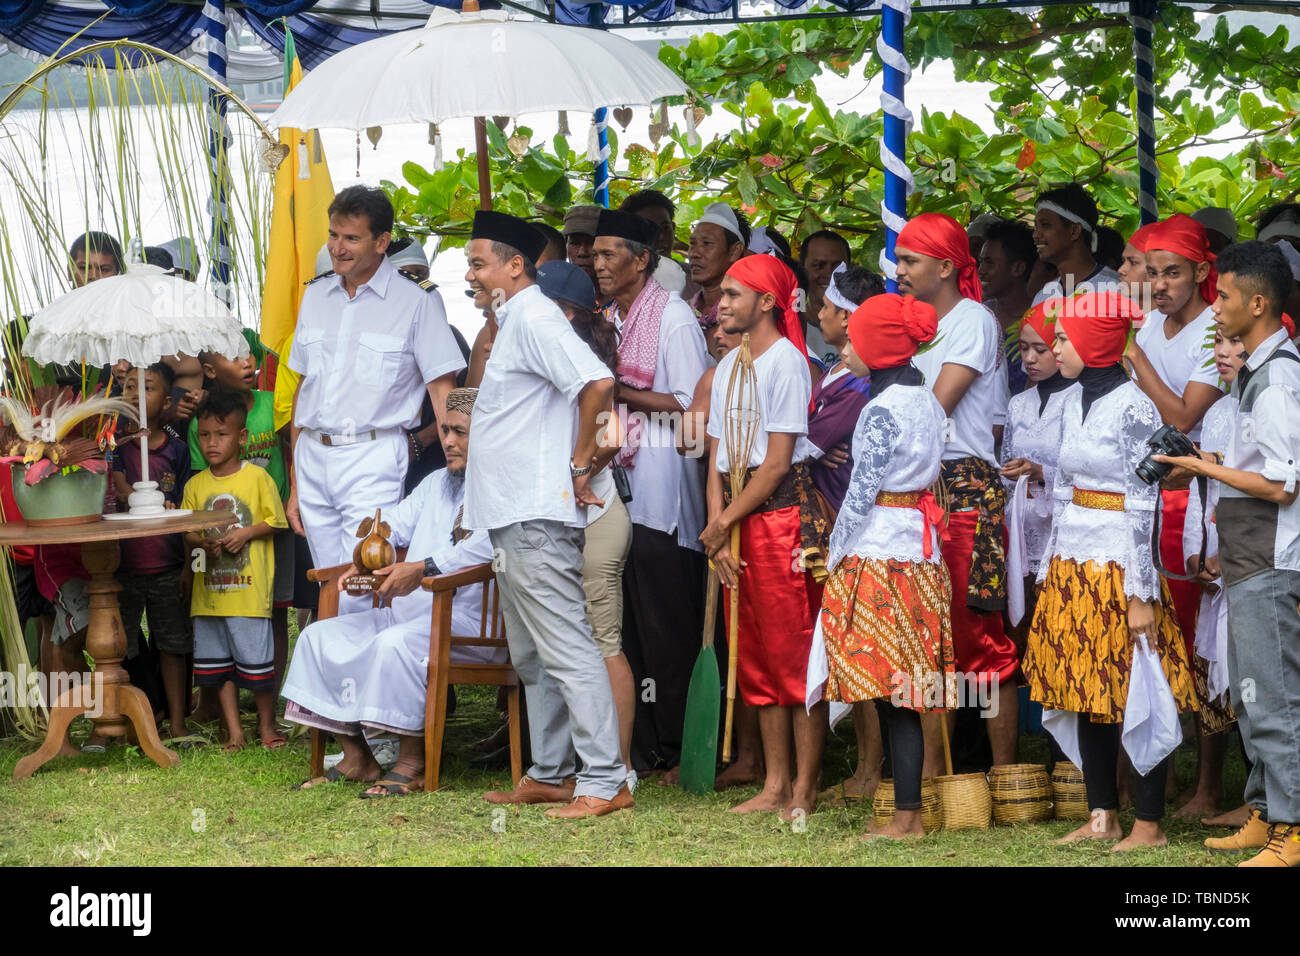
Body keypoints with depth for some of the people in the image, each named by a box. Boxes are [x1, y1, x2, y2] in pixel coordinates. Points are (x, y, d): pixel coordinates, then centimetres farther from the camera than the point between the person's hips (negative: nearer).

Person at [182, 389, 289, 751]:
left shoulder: (257, 477, -2)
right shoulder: (195, 485, 7)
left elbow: (274, 521, 1)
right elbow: (186, 531, 10)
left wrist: (245, 534, -14)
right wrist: (204, 542, -11)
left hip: (250, 589, -4)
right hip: (209, 590, 4)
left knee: (256, 660, -1)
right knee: (219, 662, 8)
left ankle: (266, 724, 16)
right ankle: (233, 730, 16)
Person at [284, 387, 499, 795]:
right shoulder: (437, 483, 25)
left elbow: (489, 545, -23)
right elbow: (398, 521, 19)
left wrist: (425, 569, -29)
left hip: (471, 617, -9)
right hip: (408, 608, 9)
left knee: (395, 643, -36)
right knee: (320, 635, -1)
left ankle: (412, 764, -24)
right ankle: (355, 757, -2)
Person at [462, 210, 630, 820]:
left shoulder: (534, 318, -13)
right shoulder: (512, 322, 20)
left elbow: (597, 384, -26)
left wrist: (579, 464, -18)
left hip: (537, 517, -11)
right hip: (511, 516, 11)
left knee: (566, 649, -11)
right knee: (532, 655, 15)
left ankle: (605, 781, -12)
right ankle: (548, 774, 22)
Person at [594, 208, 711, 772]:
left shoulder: (673, 317, -7)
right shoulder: (611, 318, 17)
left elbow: (693, 403, -13)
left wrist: (621, 391, -12)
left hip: (661, 486, -8)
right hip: (616, 482, 8)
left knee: (667, 625, -4)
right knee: (626, 620, 7)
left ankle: (674, 744, 2)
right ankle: (639, 742, 12)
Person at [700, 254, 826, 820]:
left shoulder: (785, 361, -8)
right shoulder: (729, 366, 16)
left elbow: (777, 461, -13)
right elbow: (718, 457, 13)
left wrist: (724, 521, -9)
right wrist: (717, 528, 1)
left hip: (783, 512, -8)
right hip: (736, 519, 8)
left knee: (794, 655, -6)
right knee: (754, 658, 9)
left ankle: (804, 791, -4)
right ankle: (775, 786, 14)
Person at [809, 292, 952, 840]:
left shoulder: (883, 409, -14)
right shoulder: (925, 400, 14)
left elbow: (861, 492, -14)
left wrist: (834, 554, -3)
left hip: (878, 549, -9)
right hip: (919, 546, 9)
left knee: (891, 696, -7)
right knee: (905, 693, 9)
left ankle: (906, 817, -7)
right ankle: (908, 809, 10)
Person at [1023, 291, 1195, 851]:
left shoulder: (1133, 407, -12)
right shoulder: (1074, 403, 11)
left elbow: (1143, 506, -14)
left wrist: (1142, 594, -15)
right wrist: (1049, 570, 16)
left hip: (1118, 564, -8)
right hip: (1074, 564, 8)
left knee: (1136, 697, -2)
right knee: (1086, 692, 10)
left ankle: (1149, 823, 4)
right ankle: (1103, 817, 17)